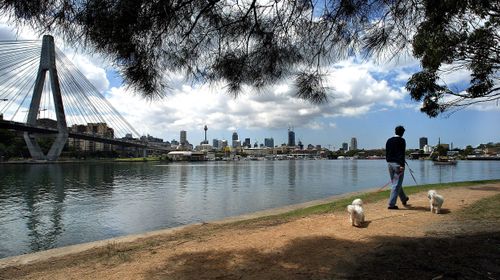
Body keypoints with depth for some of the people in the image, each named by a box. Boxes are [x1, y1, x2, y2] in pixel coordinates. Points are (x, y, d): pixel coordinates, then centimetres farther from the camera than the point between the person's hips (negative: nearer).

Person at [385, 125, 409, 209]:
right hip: (398, 164, -7)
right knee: (397, 184, -3)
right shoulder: (401, 140, -8)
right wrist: (402, 165, -20)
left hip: (390, 163, 7)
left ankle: (404, 199, 39)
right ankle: (391, 204, -5)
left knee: (395, 183, 20)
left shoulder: (389, 140, 12)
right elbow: (402, 153, -17)